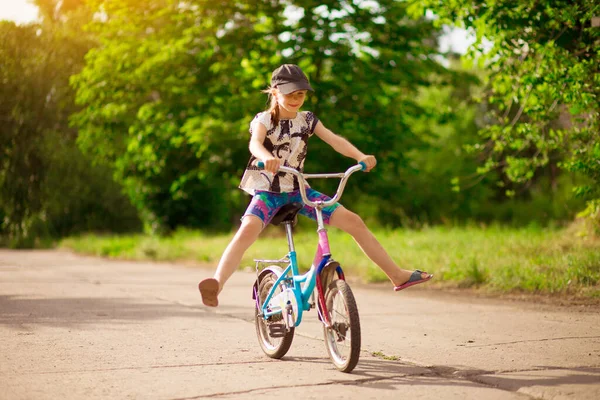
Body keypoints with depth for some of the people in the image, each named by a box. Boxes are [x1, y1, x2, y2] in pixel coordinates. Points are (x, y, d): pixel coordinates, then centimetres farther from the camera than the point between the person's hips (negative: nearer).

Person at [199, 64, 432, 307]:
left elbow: (334, 140, -8)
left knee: (353, 221, -6)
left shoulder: (307, 120, 7)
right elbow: (255, 143, -26)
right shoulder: (264, 120, -5)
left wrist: (360, 156, -27)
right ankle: (216, 284, -42)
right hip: (267, 192, -3)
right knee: (248, 230, -34)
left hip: (298, 191, 4)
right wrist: (268, 157, -51)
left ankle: (397, 275, 1)